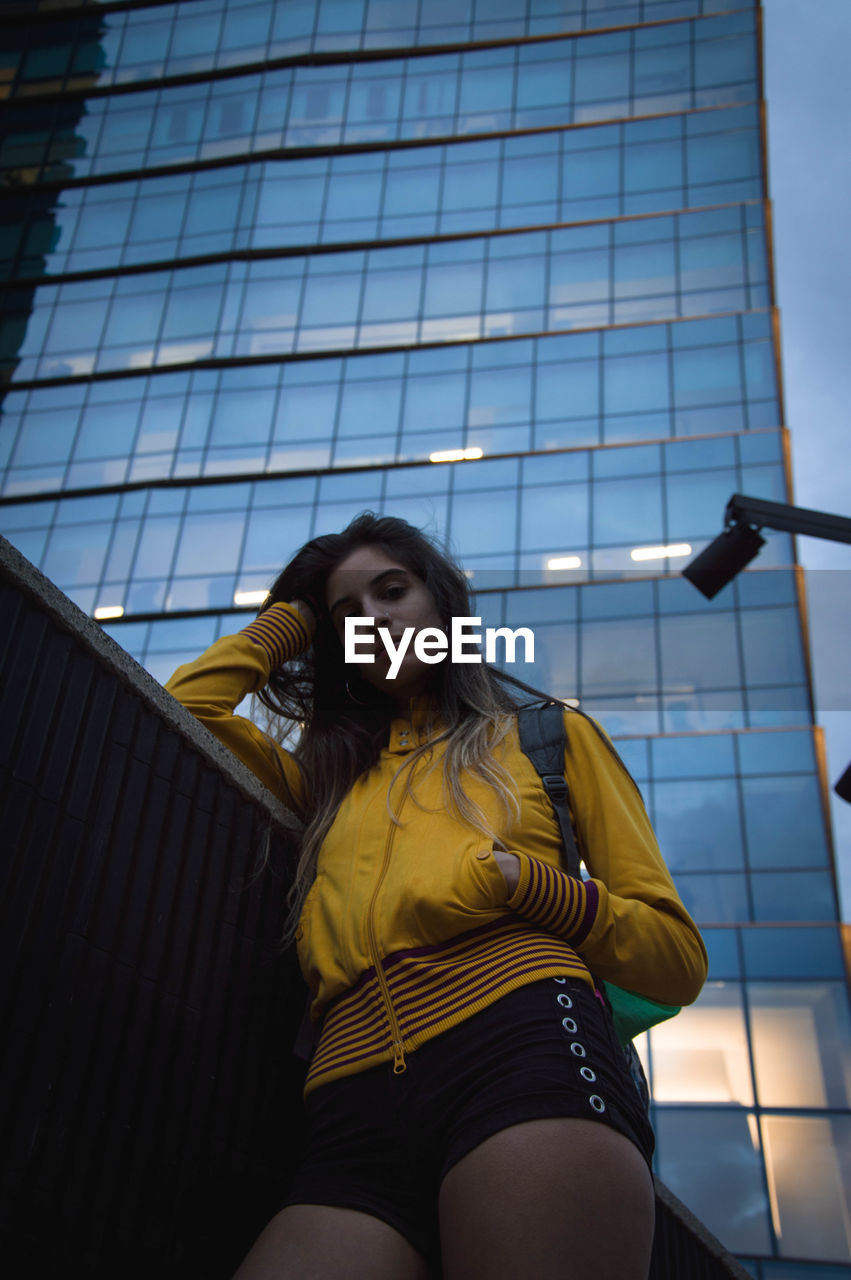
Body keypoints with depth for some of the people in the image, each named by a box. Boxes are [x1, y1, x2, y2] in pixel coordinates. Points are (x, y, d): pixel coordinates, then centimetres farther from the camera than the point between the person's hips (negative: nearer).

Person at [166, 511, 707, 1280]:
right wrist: (293, 617, 34)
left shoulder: (552, 734, 22)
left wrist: (512, 878, -4)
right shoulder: (329, 770, 32)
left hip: (524, 1042, -2)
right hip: (353, 1110, 3)